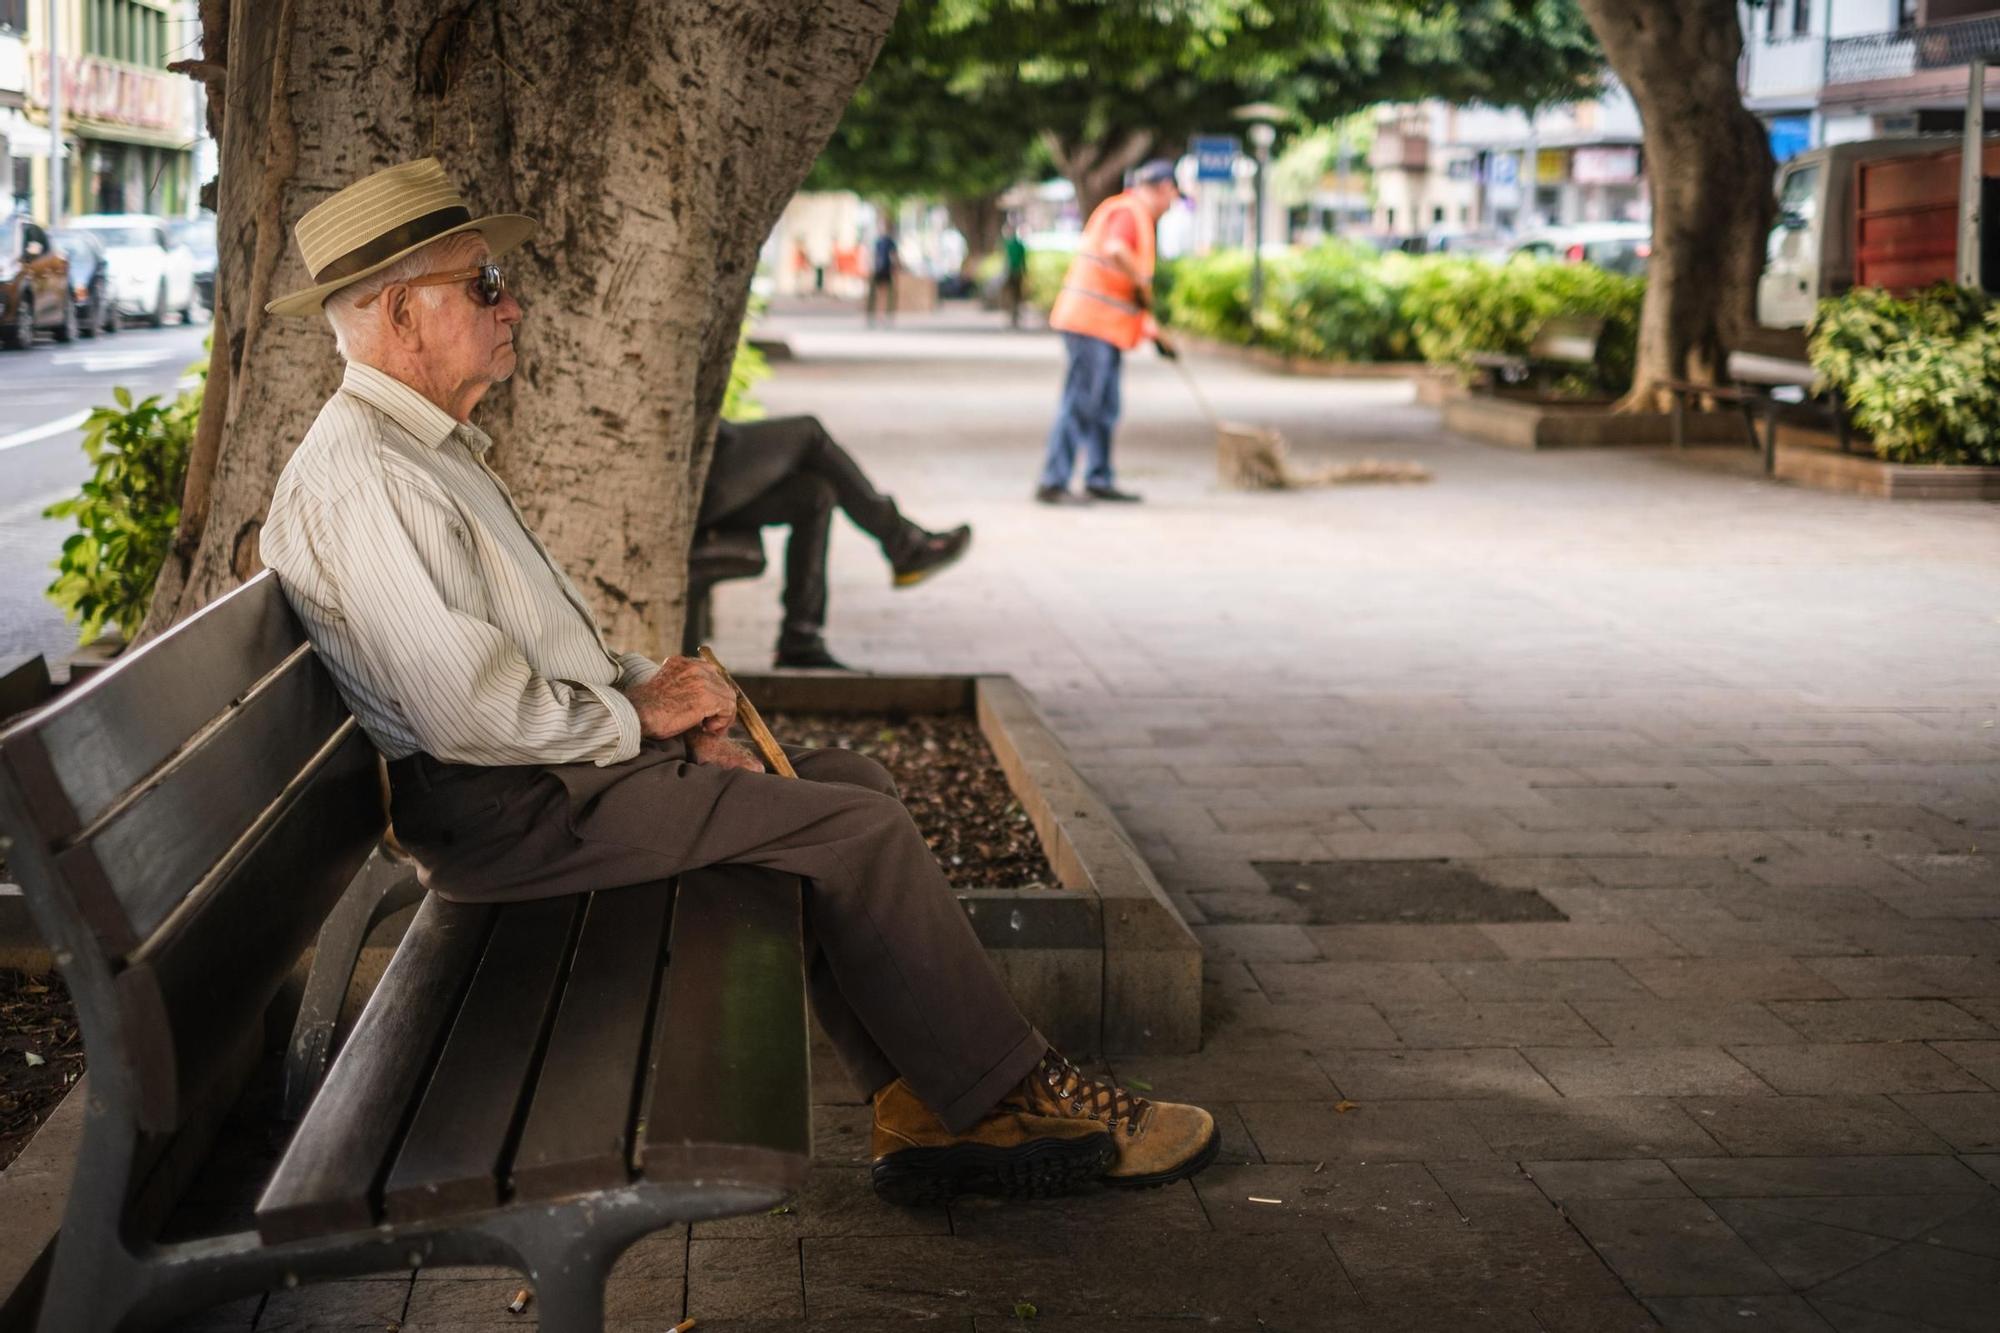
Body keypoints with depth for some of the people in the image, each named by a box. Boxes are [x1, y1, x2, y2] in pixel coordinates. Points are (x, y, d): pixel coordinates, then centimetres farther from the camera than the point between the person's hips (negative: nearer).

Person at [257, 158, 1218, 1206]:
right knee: (857, 831, -13)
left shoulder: (429, 444, 16)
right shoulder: (358, 480, -19)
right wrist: (636, 715, -12)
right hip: (507, 809, -11)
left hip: (560, 763, 11)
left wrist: (656, 694, 5)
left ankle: (926, 1117, 1)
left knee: (852, 783, 5)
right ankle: (1013, 1096, 2)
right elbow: (468, 712, -26)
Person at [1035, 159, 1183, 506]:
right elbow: (1114, 250, -33)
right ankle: (1052, 483, -9)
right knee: (1080, 404, -10)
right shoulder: (1128, 211, -10)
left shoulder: (1138, 217, 22)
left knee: (1104, 409, 14)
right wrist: (1141, 283, -20)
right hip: (1091, 323, -10)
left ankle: (1099, 480, 20)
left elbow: (1132, 291, 28)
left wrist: (1153, 329, 28)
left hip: (1106, 326, 10)